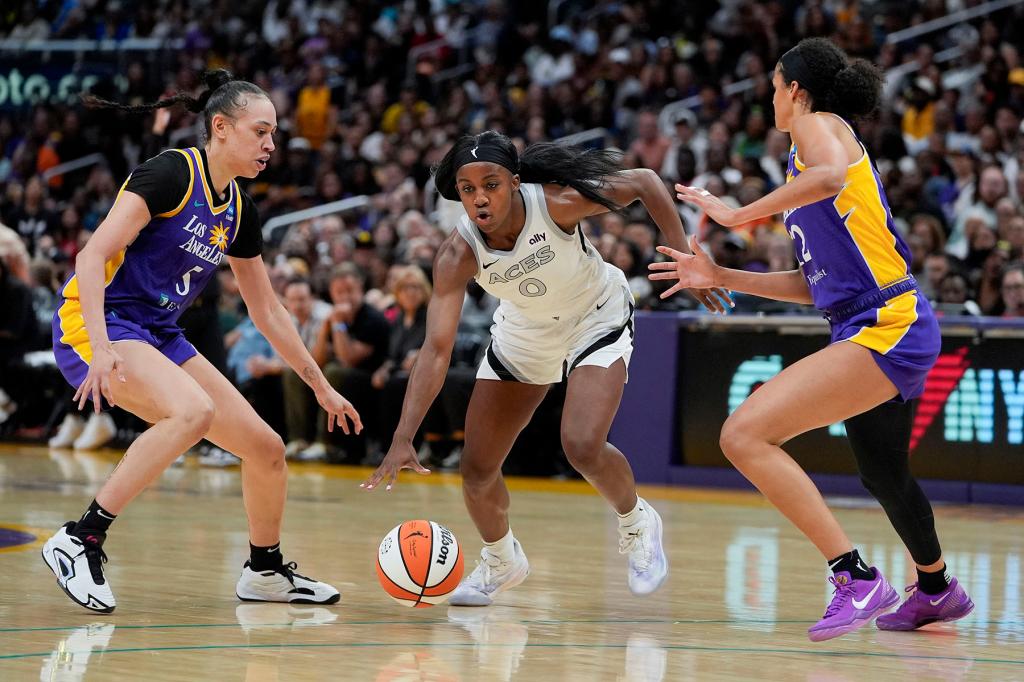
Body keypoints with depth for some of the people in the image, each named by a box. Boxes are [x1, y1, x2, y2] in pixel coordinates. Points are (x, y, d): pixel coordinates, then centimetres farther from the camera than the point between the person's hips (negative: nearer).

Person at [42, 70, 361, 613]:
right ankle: (80, 539, -28)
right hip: (94, 324, -8)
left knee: (266, 449, 4)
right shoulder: (170, 173, -14)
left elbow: (267, 310, 21)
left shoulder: (238, 211, 10)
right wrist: (101, 350, -33)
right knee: (195, 409, -34)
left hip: (159, 337, 8)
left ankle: (264, 572, 29)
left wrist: (320, 386, 22)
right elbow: (92, 257, -21)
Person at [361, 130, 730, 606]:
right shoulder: (458, 254, -27)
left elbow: (645, 182, -18)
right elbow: (436, 349, -31)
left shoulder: (558, 202, -33)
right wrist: (403, 439, -40)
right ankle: (501, 561, 33)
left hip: (597, 321, -3)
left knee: (583, 447, -25)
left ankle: (637, 524, 8)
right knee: (476, 470, 1)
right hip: (523, 334, 3)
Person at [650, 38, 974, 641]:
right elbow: (814, 285, 22)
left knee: (745, 435, -20)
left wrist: (737, 213, -21)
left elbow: (831, 175, -29)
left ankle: (856, 577, -22)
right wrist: (721, 277, 23)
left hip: (886, 329, -10)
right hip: (875, 328, 10)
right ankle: (937, 589, 55)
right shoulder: (826, 141, 23)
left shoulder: (819, 124, -2)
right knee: (883, 476, 31)